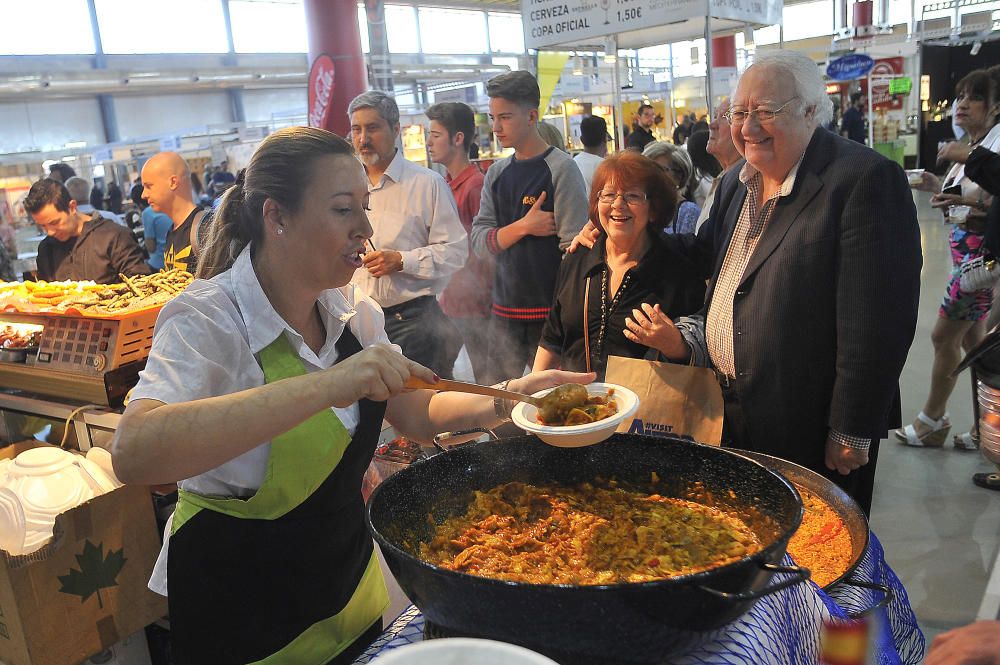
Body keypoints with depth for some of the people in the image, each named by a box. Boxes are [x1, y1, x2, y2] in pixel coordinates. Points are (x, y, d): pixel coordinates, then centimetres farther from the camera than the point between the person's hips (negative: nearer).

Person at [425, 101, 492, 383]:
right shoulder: (447, 185, 12)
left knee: (478, 378, 1)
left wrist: (485, 299, -13)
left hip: (472, 307, -9)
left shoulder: (476, 185, -15)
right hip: (450, 304, 9)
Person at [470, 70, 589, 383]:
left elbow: (575, 248, -12)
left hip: (550, 311, -5)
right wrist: (523, 227, -13)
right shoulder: (497, 173, 10)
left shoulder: (561, 169, -7)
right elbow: (479, 241, 4)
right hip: (505, 310, 5)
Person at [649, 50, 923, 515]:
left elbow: (878, 321, -19)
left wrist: (851, 432, -18)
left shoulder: (865, 180, -16)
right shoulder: (734, 185, 9)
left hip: (810, 433, -6)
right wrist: (685, 342, 2)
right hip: (727, 420, 7)